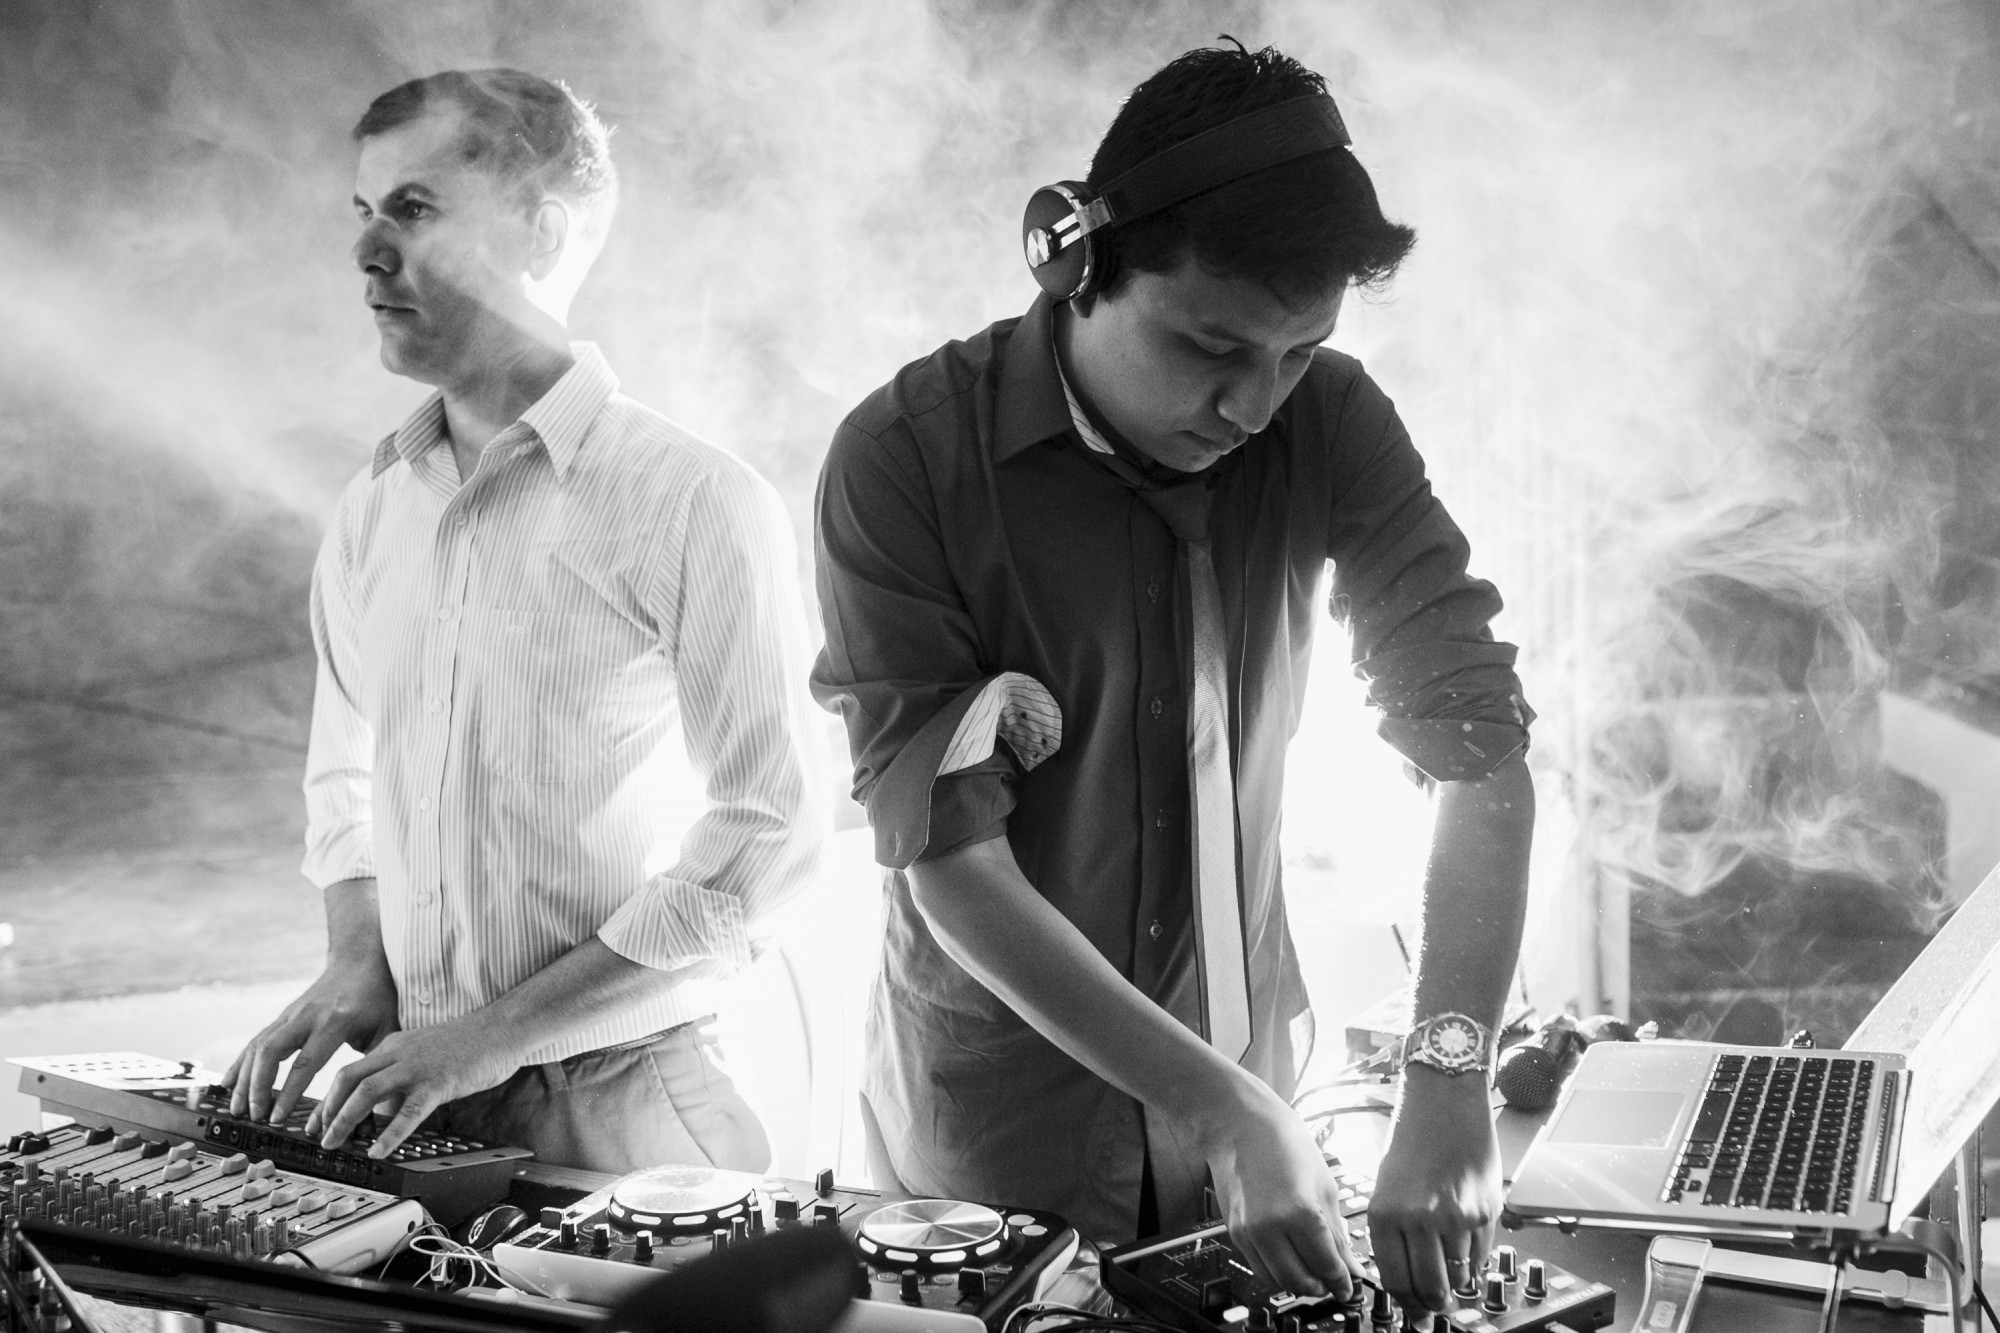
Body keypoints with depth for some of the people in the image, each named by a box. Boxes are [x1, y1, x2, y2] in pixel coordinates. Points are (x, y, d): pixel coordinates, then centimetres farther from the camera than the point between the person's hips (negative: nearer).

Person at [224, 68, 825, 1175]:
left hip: (612, 1112, -5)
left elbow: (769, 835, -15)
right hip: (406, 1100, 6)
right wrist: (358, 957, 2)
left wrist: (502, 1029, -16)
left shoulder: (695, 505, -14)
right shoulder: (373, 505, 8)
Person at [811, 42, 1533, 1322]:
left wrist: (1451, 1075, -27)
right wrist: (1223, 1110, -28)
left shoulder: (1329, 424, -9)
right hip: (995, 1122, -3)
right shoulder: (903, 459, -19)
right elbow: (951, 863, -21)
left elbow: (1477, 745, -13)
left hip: (1248, 1080, 3)